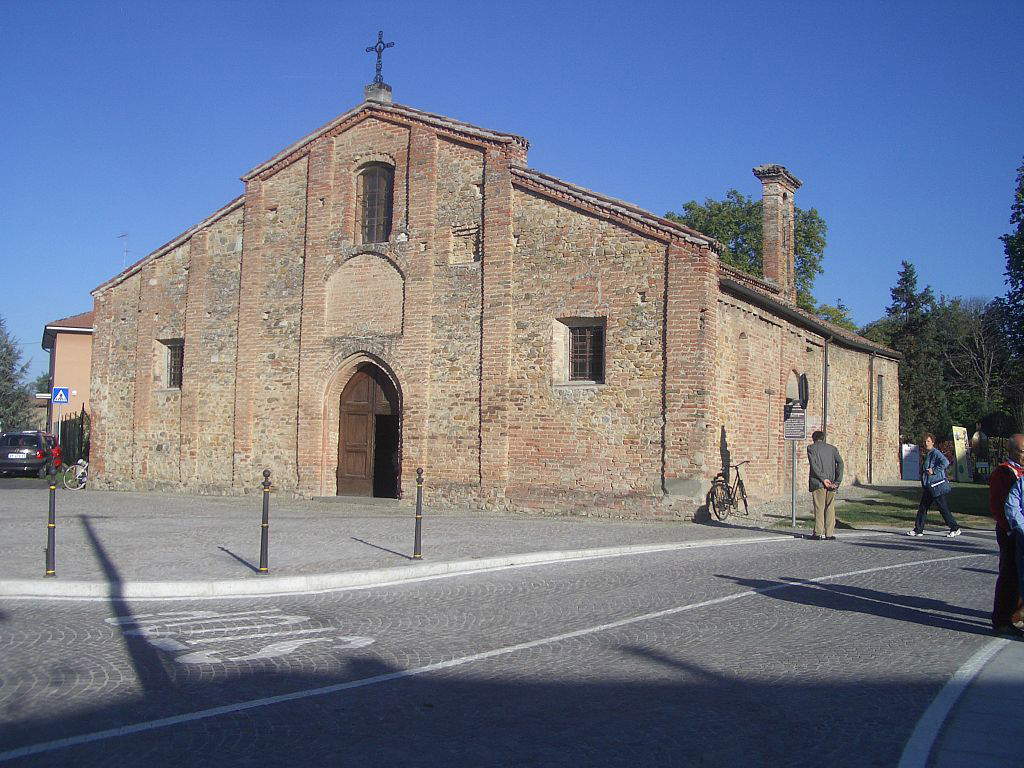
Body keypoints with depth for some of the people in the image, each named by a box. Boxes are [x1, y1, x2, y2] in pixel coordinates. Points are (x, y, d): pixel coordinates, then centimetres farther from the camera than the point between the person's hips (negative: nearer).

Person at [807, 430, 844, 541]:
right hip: (831, 483, 3)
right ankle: (830, 533, 5)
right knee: (830, 508, 7)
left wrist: (823, 479, -11)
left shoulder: (811, 448, 4)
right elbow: (840, 462, 0)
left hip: (817, 482, -3)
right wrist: (837, 481, -4)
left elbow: (814, 464, -10)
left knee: (819, 508, 0)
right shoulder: (832, 448, 14)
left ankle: (819, 533, -1)